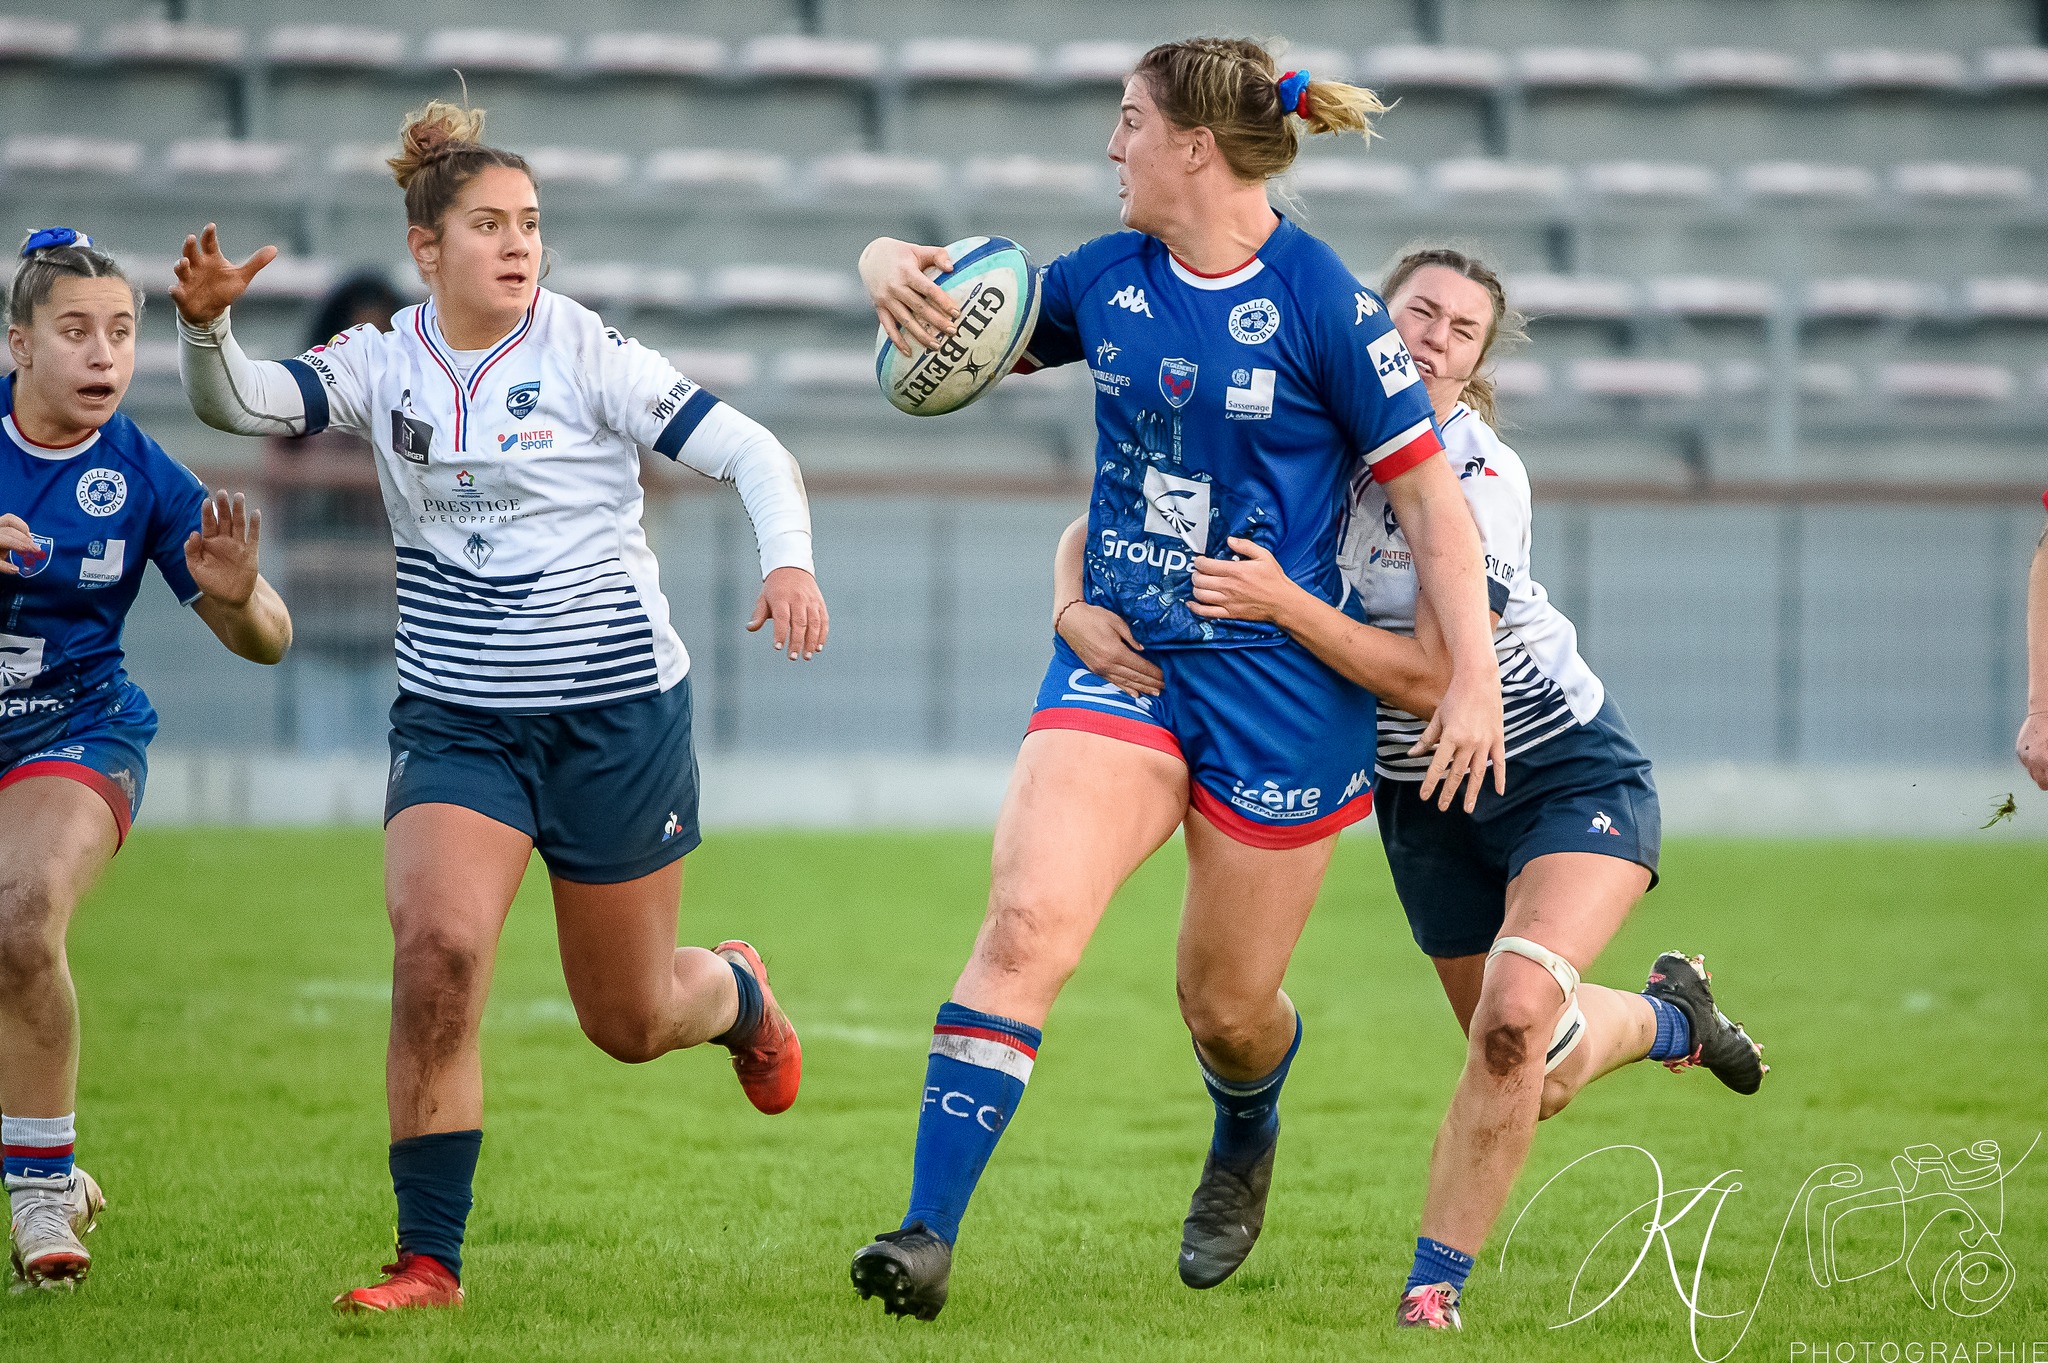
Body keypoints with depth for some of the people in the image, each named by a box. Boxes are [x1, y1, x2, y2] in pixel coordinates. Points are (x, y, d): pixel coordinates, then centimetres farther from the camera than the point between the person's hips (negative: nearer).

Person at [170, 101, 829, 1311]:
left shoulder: (584, 353, -10)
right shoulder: (382, 366, 0)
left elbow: (751, 451, -10)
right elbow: (239, 404, -13)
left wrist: (789, 560, -29)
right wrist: (206, 325, -34)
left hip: (618, 710, -2)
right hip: (456, 719, 2)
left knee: (630, 1021, 9)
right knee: (435, 951, -22)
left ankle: (739, 992, 48)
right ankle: (429, 1261, -13)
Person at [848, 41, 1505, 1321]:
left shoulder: (1319, 302, -11)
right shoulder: (1107, 280, 5)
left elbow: (1432, 497, -9)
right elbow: (959, 323, 21)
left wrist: (1474, 680, -15)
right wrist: (893, 267, -3)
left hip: (1279, 686, -3)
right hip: (1120, 661, 3)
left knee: (1228, 1002, 10)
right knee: (1026, 925, -18)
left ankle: (1245, 1147, 47)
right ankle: (930, 1235, -21)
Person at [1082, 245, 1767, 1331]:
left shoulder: (1480, 478, -23)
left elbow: (1429, 678, -28)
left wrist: (1283, 603, -38)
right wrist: (1081, 611, -28)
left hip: (1569, 773, -5)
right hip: (1426, 801, 5)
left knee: (1516, 1013, -29)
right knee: (1532, 1074, 14)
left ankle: (1433, 1286, -16)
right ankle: (1668, 1017, 48)